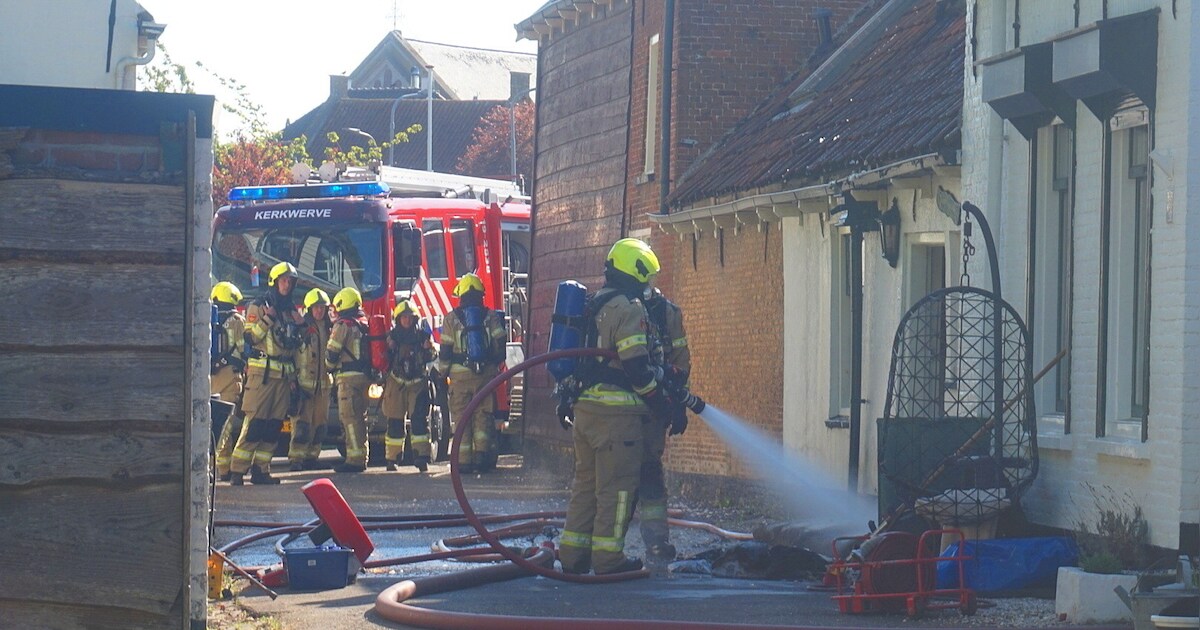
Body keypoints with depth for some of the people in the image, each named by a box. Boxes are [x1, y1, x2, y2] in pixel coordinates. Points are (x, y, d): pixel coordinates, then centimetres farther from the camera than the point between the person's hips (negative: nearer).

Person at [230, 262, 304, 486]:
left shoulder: (291, 311, 19)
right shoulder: (258, 307, 0)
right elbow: (251, 337, -11)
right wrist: (267, 319, -17)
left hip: (284, 375, 6)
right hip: (262, 372, -6)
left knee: (274, 425, 3)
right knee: (254, 422, -12)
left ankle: (261, 469, 7)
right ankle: (237, 470, -13)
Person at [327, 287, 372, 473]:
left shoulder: (343, 325, -9)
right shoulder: (366, 324, 17)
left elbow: (331, 353, -9)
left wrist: (331, 365, 11)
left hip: (349, 376, -9)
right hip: (365, 376, 9)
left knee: (349, 418, -10)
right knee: (360, 417, 14)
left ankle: (355, 459, -15)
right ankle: (362, 457, 17)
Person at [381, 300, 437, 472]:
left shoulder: (423, 335, 4)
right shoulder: (393, 336, 6)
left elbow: (433, 357, 2)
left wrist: (429, 349, -18)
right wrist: (389, 348, -15)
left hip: (418, 382, -1)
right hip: (396, 383, 1)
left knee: (419, 419, -11)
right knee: (395, 421, 3)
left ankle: (421, 456, -15)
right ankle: (392, 457, 10)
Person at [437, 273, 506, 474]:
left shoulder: (452, 319, 0)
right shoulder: (491, 316, 4)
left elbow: (445, 349, 0)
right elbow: (499, 345, 3)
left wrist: (442, 372, 11)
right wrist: (495, 366, 18)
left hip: (460, 373, -1)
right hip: (487, 372, 1)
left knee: (461, 418, 3)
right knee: (483, 416, 6)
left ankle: (463, 460, 1)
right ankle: (482, 454, -4)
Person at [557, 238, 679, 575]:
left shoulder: (593, 305, 17)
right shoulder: (629, 307, -11)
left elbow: (578, 356, 22)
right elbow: (635, 364, -17)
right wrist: (658, 399, -8)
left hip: (584, 407, 9)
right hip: (617, 410, -9)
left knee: (586, 480, 14)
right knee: (617, 484, -4)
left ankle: (573, 553, 14)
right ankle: (608, 556, -4)